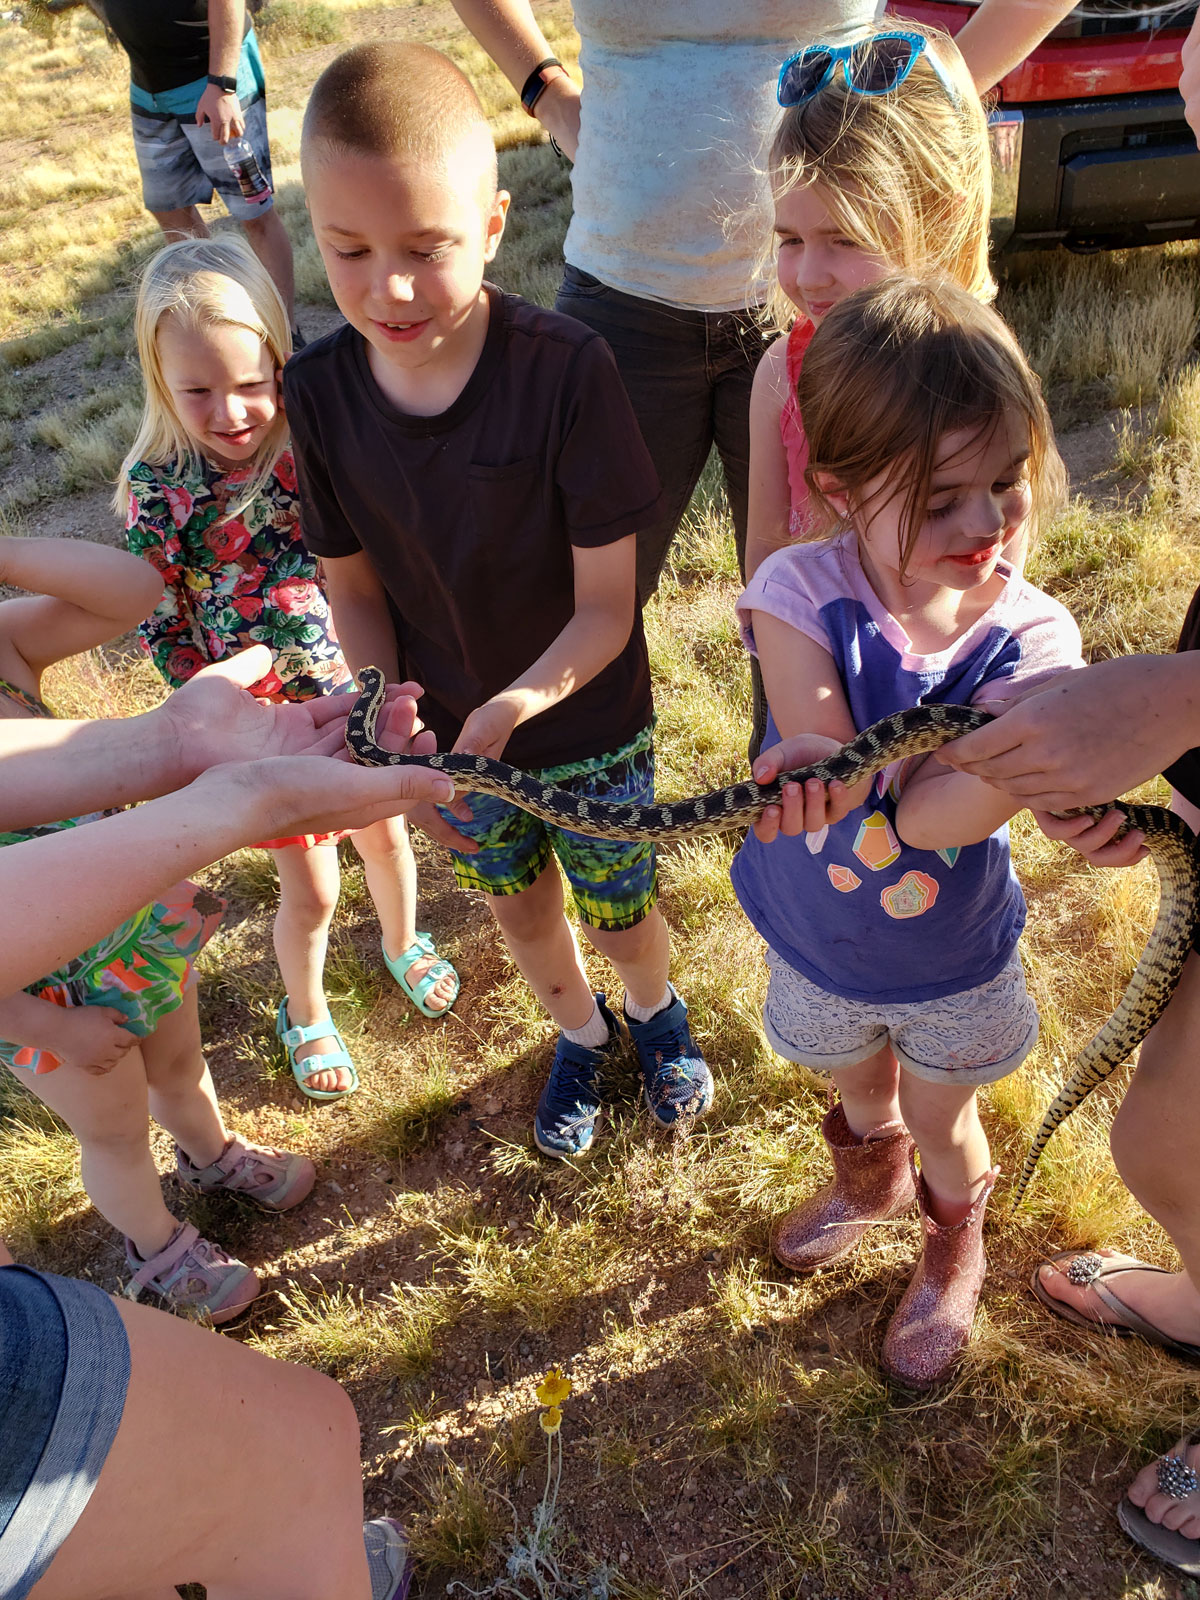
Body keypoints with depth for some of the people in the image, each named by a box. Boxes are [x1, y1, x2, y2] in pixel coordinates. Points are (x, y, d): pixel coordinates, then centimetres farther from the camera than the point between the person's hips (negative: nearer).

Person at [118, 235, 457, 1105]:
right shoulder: (156, 487, -16)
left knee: (385, 835, 23)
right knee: (311, 891, 10)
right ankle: (305, 1014, 41)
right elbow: (162, 624, -8)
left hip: (355, 695, 2)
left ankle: (404, 943, 55)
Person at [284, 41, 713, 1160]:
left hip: (587, 727, -3)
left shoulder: (565, 370, -26)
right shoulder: (319, 391, -15)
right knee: (521, 912, 25)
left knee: (622, 918, 19)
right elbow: (354, 587, -4)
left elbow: (605, 605, -22)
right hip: (446, 731, 3)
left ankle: (655, 1011, 55)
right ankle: (580, 1035, 57)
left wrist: (512, 707, -37)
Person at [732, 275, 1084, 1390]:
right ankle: (870, 1181, 67)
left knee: (940, 1118, 25)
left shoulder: (1028, 638, -26)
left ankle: (954, 1247, 59)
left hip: (950, 961, -1)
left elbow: (923, 819, -32)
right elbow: (827, 774, -35)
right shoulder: (801, 595, -27)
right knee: (860, 1088, 31)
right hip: (816, 943, 1)